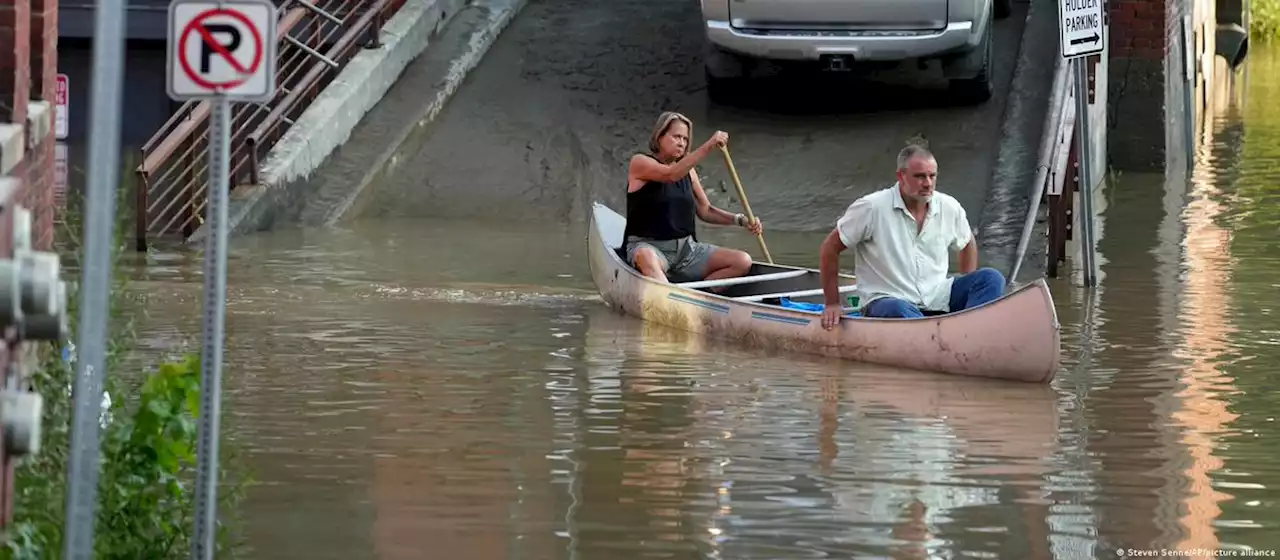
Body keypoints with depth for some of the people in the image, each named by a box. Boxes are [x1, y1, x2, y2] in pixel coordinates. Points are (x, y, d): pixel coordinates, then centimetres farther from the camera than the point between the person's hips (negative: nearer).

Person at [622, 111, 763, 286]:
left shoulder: (688, 171, 16)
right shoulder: (640, 162, -3)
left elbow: (705, 211, 17)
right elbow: (670, 174, -23)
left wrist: (740, 220, 0)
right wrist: (707, 147, -30)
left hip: (686, 248, 7)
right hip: (648, 246, -7)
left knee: (742, 261, -12)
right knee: (646, 257, -44)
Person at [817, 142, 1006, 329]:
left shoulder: (949, 207, 5)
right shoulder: (872, 208, -8)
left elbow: (967, 244, 26)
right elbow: (830, 247, -1)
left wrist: (967, 289, 14)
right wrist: (832, 304, 0)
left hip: (936, 298, 5)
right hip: (884, 300, -5)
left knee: (991, 278, -17)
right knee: (898, 311, -40)